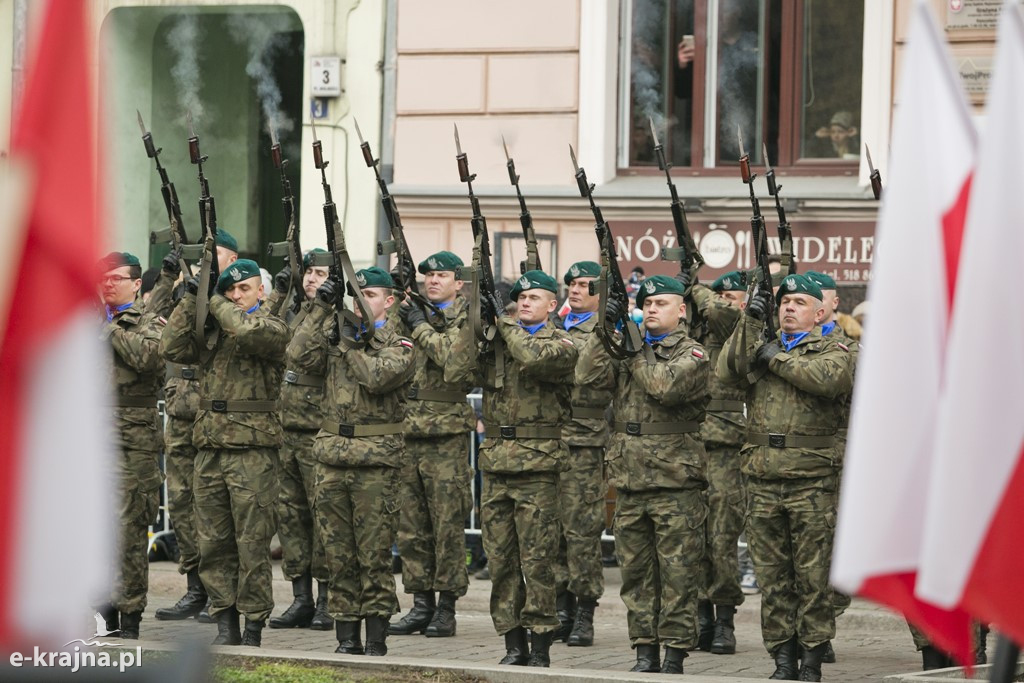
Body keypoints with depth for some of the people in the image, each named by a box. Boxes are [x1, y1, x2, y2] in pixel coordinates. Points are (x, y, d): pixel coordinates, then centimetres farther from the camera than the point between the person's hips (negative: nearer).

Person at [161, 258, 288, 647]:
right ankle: (225, 624, 13)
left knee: (252, 542, -3)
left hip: (253, 450, -5)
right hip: (210, 447, 5)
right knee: (213, 541, 6)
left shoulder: (271, 326, 0)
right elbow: (172, 349, 3)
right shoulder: (210, 329, 15)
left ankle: (254, 627, 3)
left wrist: (216, 303, -7)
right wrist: (190, 301, -1)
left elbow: (249, 331, -22)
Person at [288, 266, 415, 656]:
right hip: (331, 457, 4)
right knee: (339, 555, 7)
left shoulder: (398, 345, 1)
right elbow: (299, 359, -3)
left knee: (374, 556, -2)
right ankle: (346, 638, 13)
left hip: (376, 462, -4)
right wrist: (321, 310, -5)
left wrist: (350, 343, -7)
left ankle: (376, 641, 4)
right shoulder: (336, 332, 14)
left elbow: (376, 377, -18)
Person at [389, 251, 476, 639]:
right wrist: (400, 316, 2)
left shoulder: (466, 320, -2)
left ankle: (446, 607, 0)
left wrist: (420, 327, -10)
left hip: (447, 435, -7)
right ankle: (421, 604, 14)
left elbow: (452, 355, -20)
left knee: (448, 523, -4)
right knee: (411, 524, 7)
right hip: (409, 431, 7)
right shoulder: (416, 315, 17)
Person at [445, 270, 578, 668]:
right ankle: (513, 645, 12)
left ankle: (540, 647, 0)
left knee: (537, 560, -4)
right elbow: (455, 373, 1)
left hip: (537, 463, -5)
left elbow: (534, 358, -22)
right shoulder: (496, 339, 14)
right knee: (501, 559, 6)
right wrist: (473, 323, -3)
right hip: (495, 462, 5)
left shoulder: (561, 343, 1)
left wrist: (504, 325, -7)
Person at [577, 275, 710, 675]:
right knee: (636, 571, 8)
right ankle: (645, 652, 15)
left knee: (677, 572, -3)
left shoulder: (692, 355, 0)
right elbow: (586, 375, 0)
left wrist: (634, 353, -8)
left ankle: (675, 654, 1)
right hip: (629, 479, 5)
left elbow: (665, 386, -20)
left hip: (675, 481, -5)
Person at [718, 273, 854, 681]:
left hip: (811, 482, -4)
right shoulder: (759, 347, 18)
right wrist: (750, 322, -7)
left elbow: (829, 377, -17)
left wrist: (778, 359, -8)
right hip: (762, 479, 4)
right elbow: (728, 371, -1)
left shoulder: (832, 350, 6)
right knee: (772, 576, 5)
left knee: (812, 575, -2)